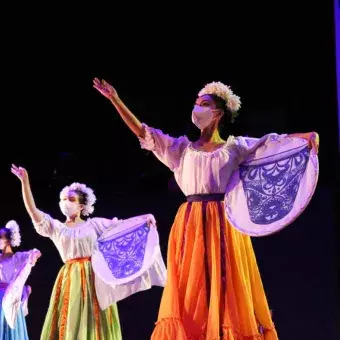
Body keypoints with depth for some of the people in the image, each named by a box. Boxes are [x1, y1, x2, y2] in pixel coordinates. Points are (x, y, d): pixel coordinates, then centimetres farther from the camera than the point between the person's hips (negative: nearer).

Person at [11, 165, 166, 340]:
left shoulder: (93, 224, 9)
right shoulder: (56, 227, 8)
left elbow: (120, 225, 6)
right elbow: (33, 211, -1)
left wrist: (144, 218, -8)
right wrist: (25, 181, -11)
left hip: (94, 278, 0)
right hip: (70, 280, 0)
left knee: (95, 323, -1)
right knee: (70, 323, -2)